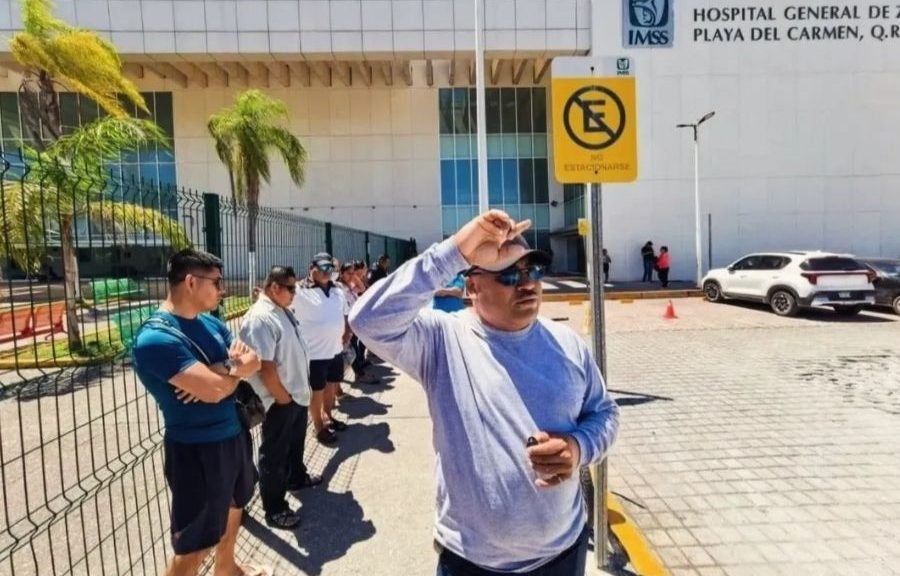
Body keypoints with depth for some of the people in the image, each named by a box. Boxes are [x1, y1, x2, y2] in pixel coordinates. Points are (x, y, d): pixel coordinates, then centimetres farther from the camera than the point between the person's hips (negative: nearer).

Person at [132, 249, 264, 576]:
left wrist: (218, 373, -20)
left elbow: (252, 362, 0)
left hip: (233, 434, 9)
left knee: (234, 504, 29)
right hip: (196, 449, -9)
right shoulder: (156, 338, -24)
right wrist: (236, 369, -8)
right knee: (194, 546, 5)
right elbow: (214, 390, -30)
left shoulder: (210, 323, 4)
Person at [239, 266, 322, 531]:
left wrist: (300, 390, 15)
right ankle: (275, 509, 20)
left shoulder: (283, 311, 7)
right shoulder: (260, 319, -24)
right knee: (274, 455, 6)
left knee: (295, 443, 28)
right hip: (281, 401, -9)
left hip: (298, 394, 9)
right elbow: (265, 367, -27)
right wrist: (283, 398, -18)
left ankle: (296, 478, 50)